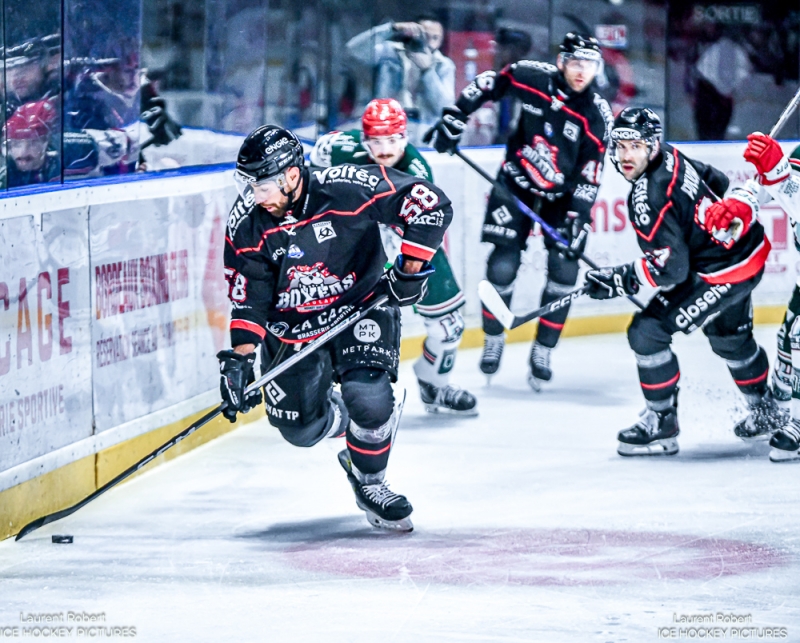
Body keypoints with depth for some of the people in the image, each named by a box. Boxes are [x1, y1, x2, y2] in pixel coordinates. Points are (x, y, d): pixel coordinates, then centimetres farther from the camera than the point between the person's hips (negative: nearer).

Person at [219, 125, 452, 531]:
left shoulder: (347, 189, -25)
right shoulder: (247, 224, -15)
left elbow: (430, 205, -18)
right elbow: (248, 298, -6)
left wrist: (411, 268, -20)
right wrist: (240, 357, -16)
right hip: (293, 326, 3)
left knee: (369, 398, -24)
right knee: (300, 428, -2)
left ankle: (369, 483, 3)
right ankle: (356, 427, 33)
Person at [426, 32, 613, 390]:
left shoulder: (597, 115, -16)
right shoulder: (529, 78, -16)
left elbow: (590, 175, -15)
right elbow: (486, 85, 0)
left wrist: (578, 217, -22)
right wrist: (453, 118, -5)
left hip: (563, 194, 1)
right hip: (517, 182, -1)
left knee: (564, 272, -8)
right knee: (503, 266, -8)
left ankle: (542, 352, 7)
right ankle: (493, 340, 15)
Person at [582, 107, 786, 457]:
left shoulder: (649, 199, -29)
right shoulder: (669, 157, -2)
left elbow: (671, 268, -29)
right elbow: (718, 182, 14)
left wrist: (618, 281, -25)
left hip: (723, 272, -10)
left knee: (647, 332, -9)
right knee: (729, 335, 32)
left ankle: (661, 424, 1)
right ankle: (765, 409, 55)